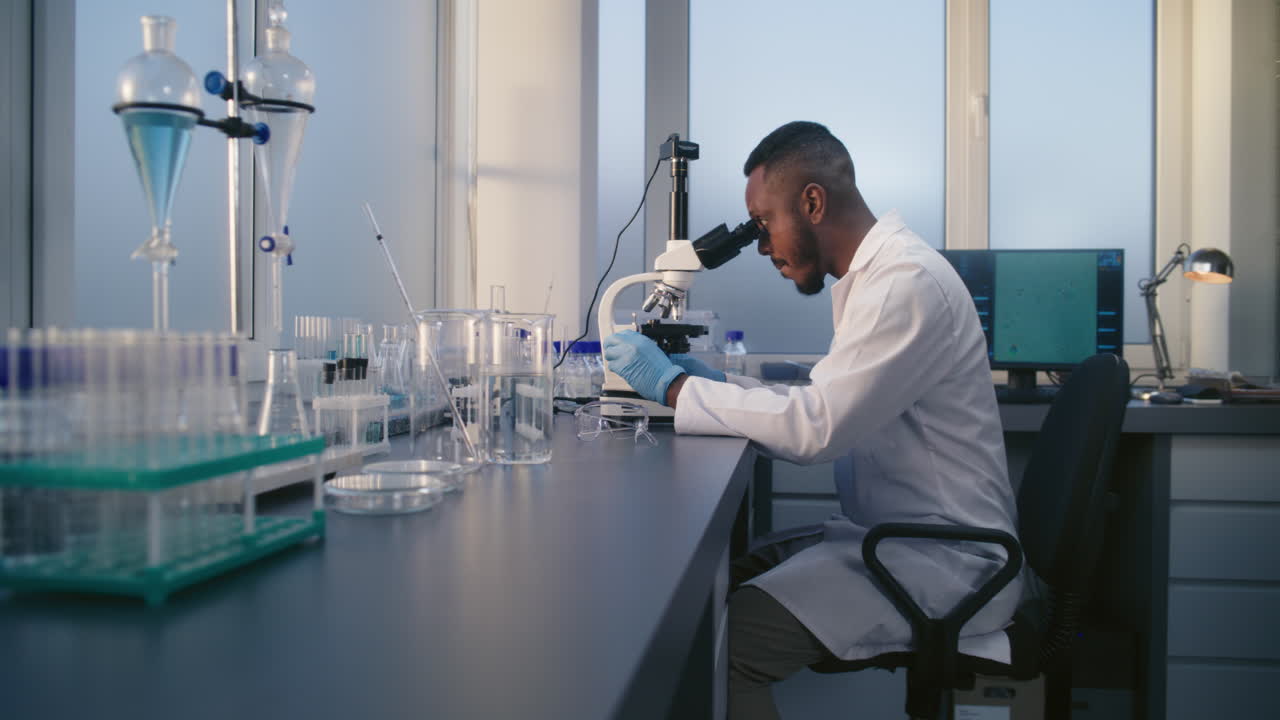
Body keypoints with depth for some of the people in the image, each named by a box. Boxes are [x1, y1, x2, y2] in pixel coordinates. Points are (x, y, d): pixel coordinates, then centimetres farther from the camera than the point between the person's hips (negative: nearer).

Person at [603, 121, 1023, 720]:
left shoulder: (908, 282, -20)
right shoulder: (872, 273, 11)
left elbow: (816, 428, -28)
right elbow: (830, 409, 15)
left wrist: (673, 386, -18)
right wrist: (720, 384, 3)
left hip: (940, 559, -10)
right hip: (890, 534, 10)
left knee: (724, 643, -23)